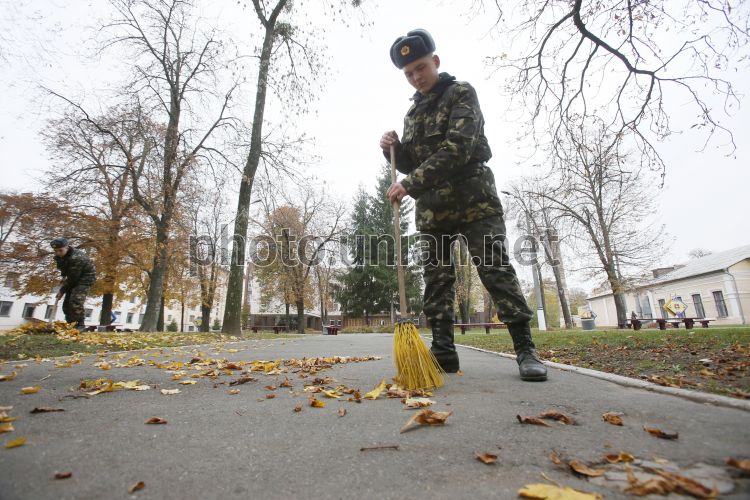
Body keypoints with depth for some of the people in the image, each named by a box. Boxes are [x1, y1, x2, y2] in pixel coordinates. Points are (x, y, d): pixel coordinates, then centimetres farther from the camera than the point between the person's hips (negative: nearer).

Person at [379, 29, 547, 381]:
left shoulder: (461, 93, 1)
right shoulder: (411, 113, 20)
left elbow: (457, 148, -17)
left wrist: (410, 183, -23)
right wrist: (394, 150, -1)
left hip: (473, 198, -5)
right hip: (431, 206, 6)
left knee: (495, 268, -10)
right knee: (436, 277, 1)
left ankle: (525, 349, -2)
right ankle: (443, 352, 8)